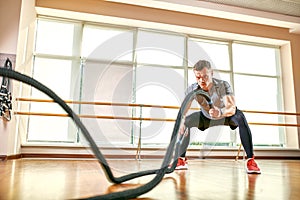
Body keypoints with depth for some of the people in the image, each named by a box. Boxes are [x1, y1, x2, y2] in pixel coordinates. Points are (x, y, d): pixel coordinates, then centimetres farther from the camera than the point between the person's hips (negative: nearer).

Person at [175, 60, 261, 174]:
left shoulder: (223, 85, -35)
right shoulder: (192, 89, -28)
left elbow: (232, 108, -48)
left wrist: (220, 112, -71)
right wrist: (181, 122, -63)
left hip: (226, 115, -2)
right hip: (206, 117, 3)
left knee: (240, 117, -36)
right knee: (186, 122, -21)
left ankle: (250, 160, -30)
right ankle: (181, 160, -6)